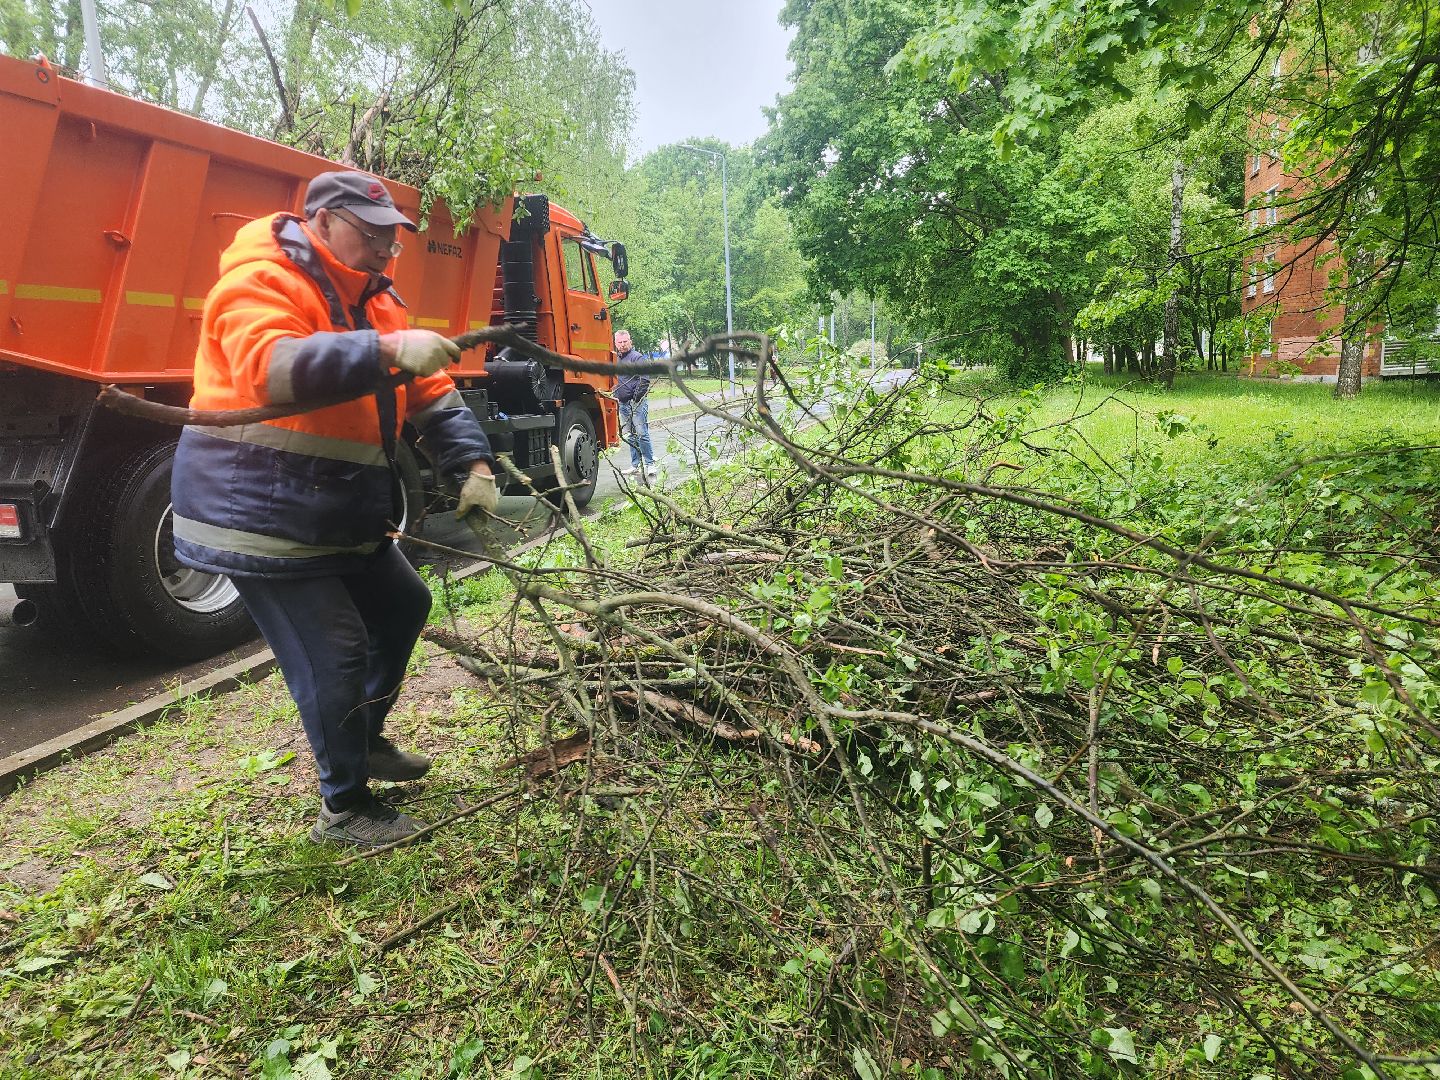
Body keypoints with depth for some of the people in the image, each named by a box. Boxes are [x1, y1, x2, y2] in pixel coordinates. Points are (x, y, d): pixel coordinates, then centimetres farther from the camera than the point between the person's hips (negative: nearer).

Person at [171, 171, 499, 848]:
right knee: (333, 653, -10)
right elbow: (269, 366, -35)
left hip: (341, 515, 10)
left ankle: (366, 741, 36)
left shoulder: (375, 300, 13)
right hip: (262, 514, -9)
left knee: (404, 604, 18)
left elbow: (430, 393, 8)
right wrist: (388, 349, -42)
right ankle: (345, 809, 10)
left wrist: (471, 463, -6)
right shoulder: (260, 282, -14)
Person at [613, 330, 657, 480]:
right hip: (623, 404, 8)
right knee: (629, 436, 10)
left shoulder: (637, 358, -5)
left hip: (637, 403, -8)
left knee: (641, 434, -10)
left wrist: (636, 398, -16)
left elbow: (645, 380, -13)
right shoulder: (616, 359, 16)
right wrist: (615, 396, 14)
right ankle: (636, 465, 17)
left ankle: (650, 465, -6)